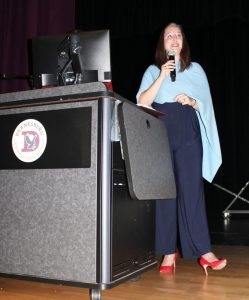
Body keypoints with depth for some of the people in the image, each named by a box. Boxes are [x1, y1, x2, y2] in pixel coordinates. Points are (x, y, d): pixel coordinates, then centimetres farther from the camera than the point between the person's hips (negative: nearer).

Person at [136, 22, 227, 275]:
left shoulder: (195, 69, 16)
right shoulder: (152, 70, 15)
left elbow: (206, 104, 12)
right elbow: (142, 102, 1)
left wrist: (192, 101, -9)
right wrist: (162, 77, -8)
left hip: (188, 133, 0)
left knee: (191, 189, -8)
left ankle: (203, 251, -5)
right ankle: (169, 251, 4)